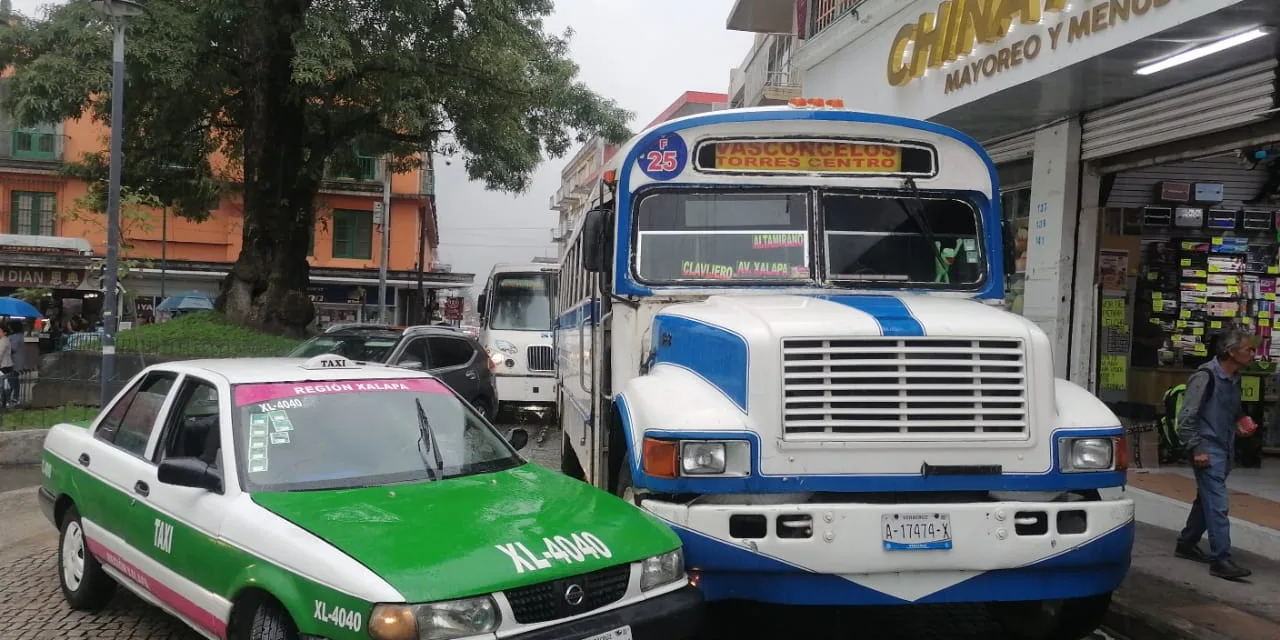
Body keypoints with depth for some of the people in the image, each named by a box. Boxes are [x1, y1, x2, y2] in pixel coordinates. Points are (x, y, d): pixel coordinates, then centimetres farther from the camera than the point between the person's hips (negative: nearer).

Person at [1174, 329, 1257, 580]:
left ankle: (1187, 543, 29)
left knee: (1207, 500, 16)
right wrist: (1195, 449, -17)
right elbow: (1186, 417, -15)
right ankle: (1221, 559, -10)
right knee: (1217, 503, -11)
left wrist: (1241, 424, 10)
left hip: (1224, 450, 9)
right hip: (1208, 449, -9)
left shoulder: (1234, 379, 11)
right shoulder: (1206, 376, -15)